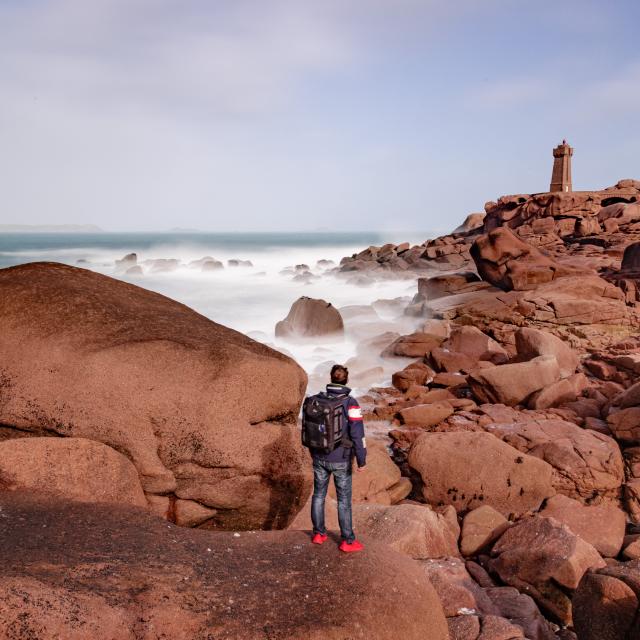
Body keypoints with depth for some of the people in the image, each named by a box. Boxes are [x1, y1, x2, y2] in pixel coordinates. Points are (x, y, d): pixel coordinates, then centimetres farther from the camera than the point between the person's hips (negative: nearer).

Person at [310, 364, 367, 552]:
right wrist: (362, 461, -14)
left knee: (319, 494, 19)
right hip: (341, 460, -4)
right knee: (344, 500, 9)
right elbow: (357, 434, -22)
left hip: (319, 457, 4)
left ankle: (319, 534, 29)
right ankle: (348, 541, 16)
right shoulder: (350, 403, -19)